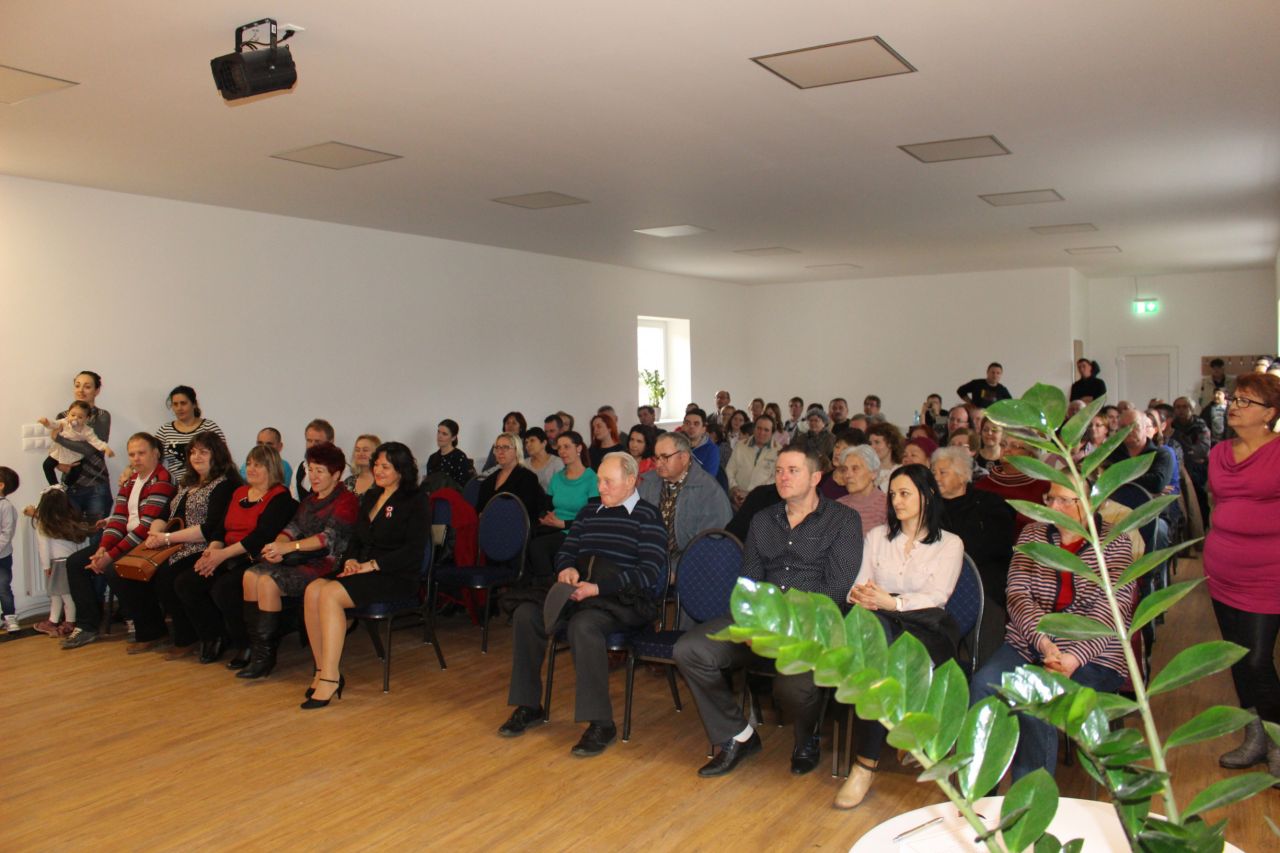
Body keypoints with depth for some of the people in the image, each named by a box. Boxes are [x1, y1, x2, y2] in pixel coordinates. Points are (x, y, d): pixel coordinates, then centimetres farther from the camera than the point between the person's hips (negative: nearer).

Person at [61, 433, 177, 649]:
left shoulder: (162, 480, -14)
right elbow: (118, 518, 7)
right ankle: (86, 625, 8)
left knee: (114, 570, -31)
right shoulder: (130, 480, 15)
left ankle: (150, 630, -16)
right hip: (127, 539, 10)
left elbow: (147, 527, -21)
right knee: (75, 562, 6)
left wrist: (112, 555, -20)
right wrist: (103, 548, -10)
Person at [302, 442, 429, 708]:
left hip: (397, 578, -7)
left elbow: (413, 551, -13)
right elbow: (356, 537, 22)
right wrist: (350, 560, 0)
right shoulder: (371, 497, 20)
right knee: (313, 590, -20)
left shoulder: (416, 501, -3)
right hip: (362, 570, 7)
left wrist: (371, 565, -17)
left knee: (331, 594, -28)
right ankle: (323, 670, -15)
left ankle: (330, 679, -26)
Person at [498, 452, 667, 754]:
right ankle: (528, 706, -3)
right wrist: (567, 568, -3)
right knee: (526, 613, -15)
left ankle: (601, 723, -26)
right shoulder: (589, 512, 19)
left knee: (582, 625, -36)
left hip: (624, 602, -6)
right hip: (580, 593, 7)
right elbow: (565, 552, 23)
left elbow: (649, 572, -12)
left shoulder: (647, 516, -2)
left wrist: (598, 588, -20)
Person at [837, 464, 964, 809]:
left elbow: (937, 597, -3)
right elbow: (861, 584, 13)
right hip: (881, 622, 2)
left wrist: (891, 602, -21)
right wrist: (859, 594, -14)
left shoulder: (950, 543, 11)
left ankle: (865, 766, -30)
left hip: (925, 627, -2)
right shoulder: (877, 536, 22)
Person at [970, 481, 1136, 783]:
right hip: (1028, 643, 4)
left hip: (1090, 656, -3)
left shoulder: (1114, 542, 1)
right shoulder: (1032, 534, 12)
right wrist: (1043, 642, -18)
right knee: (983, 685, -26)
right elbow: (1017, 594, 1)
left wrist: (1074, 657, -26)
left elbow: (1113, 608, -11)